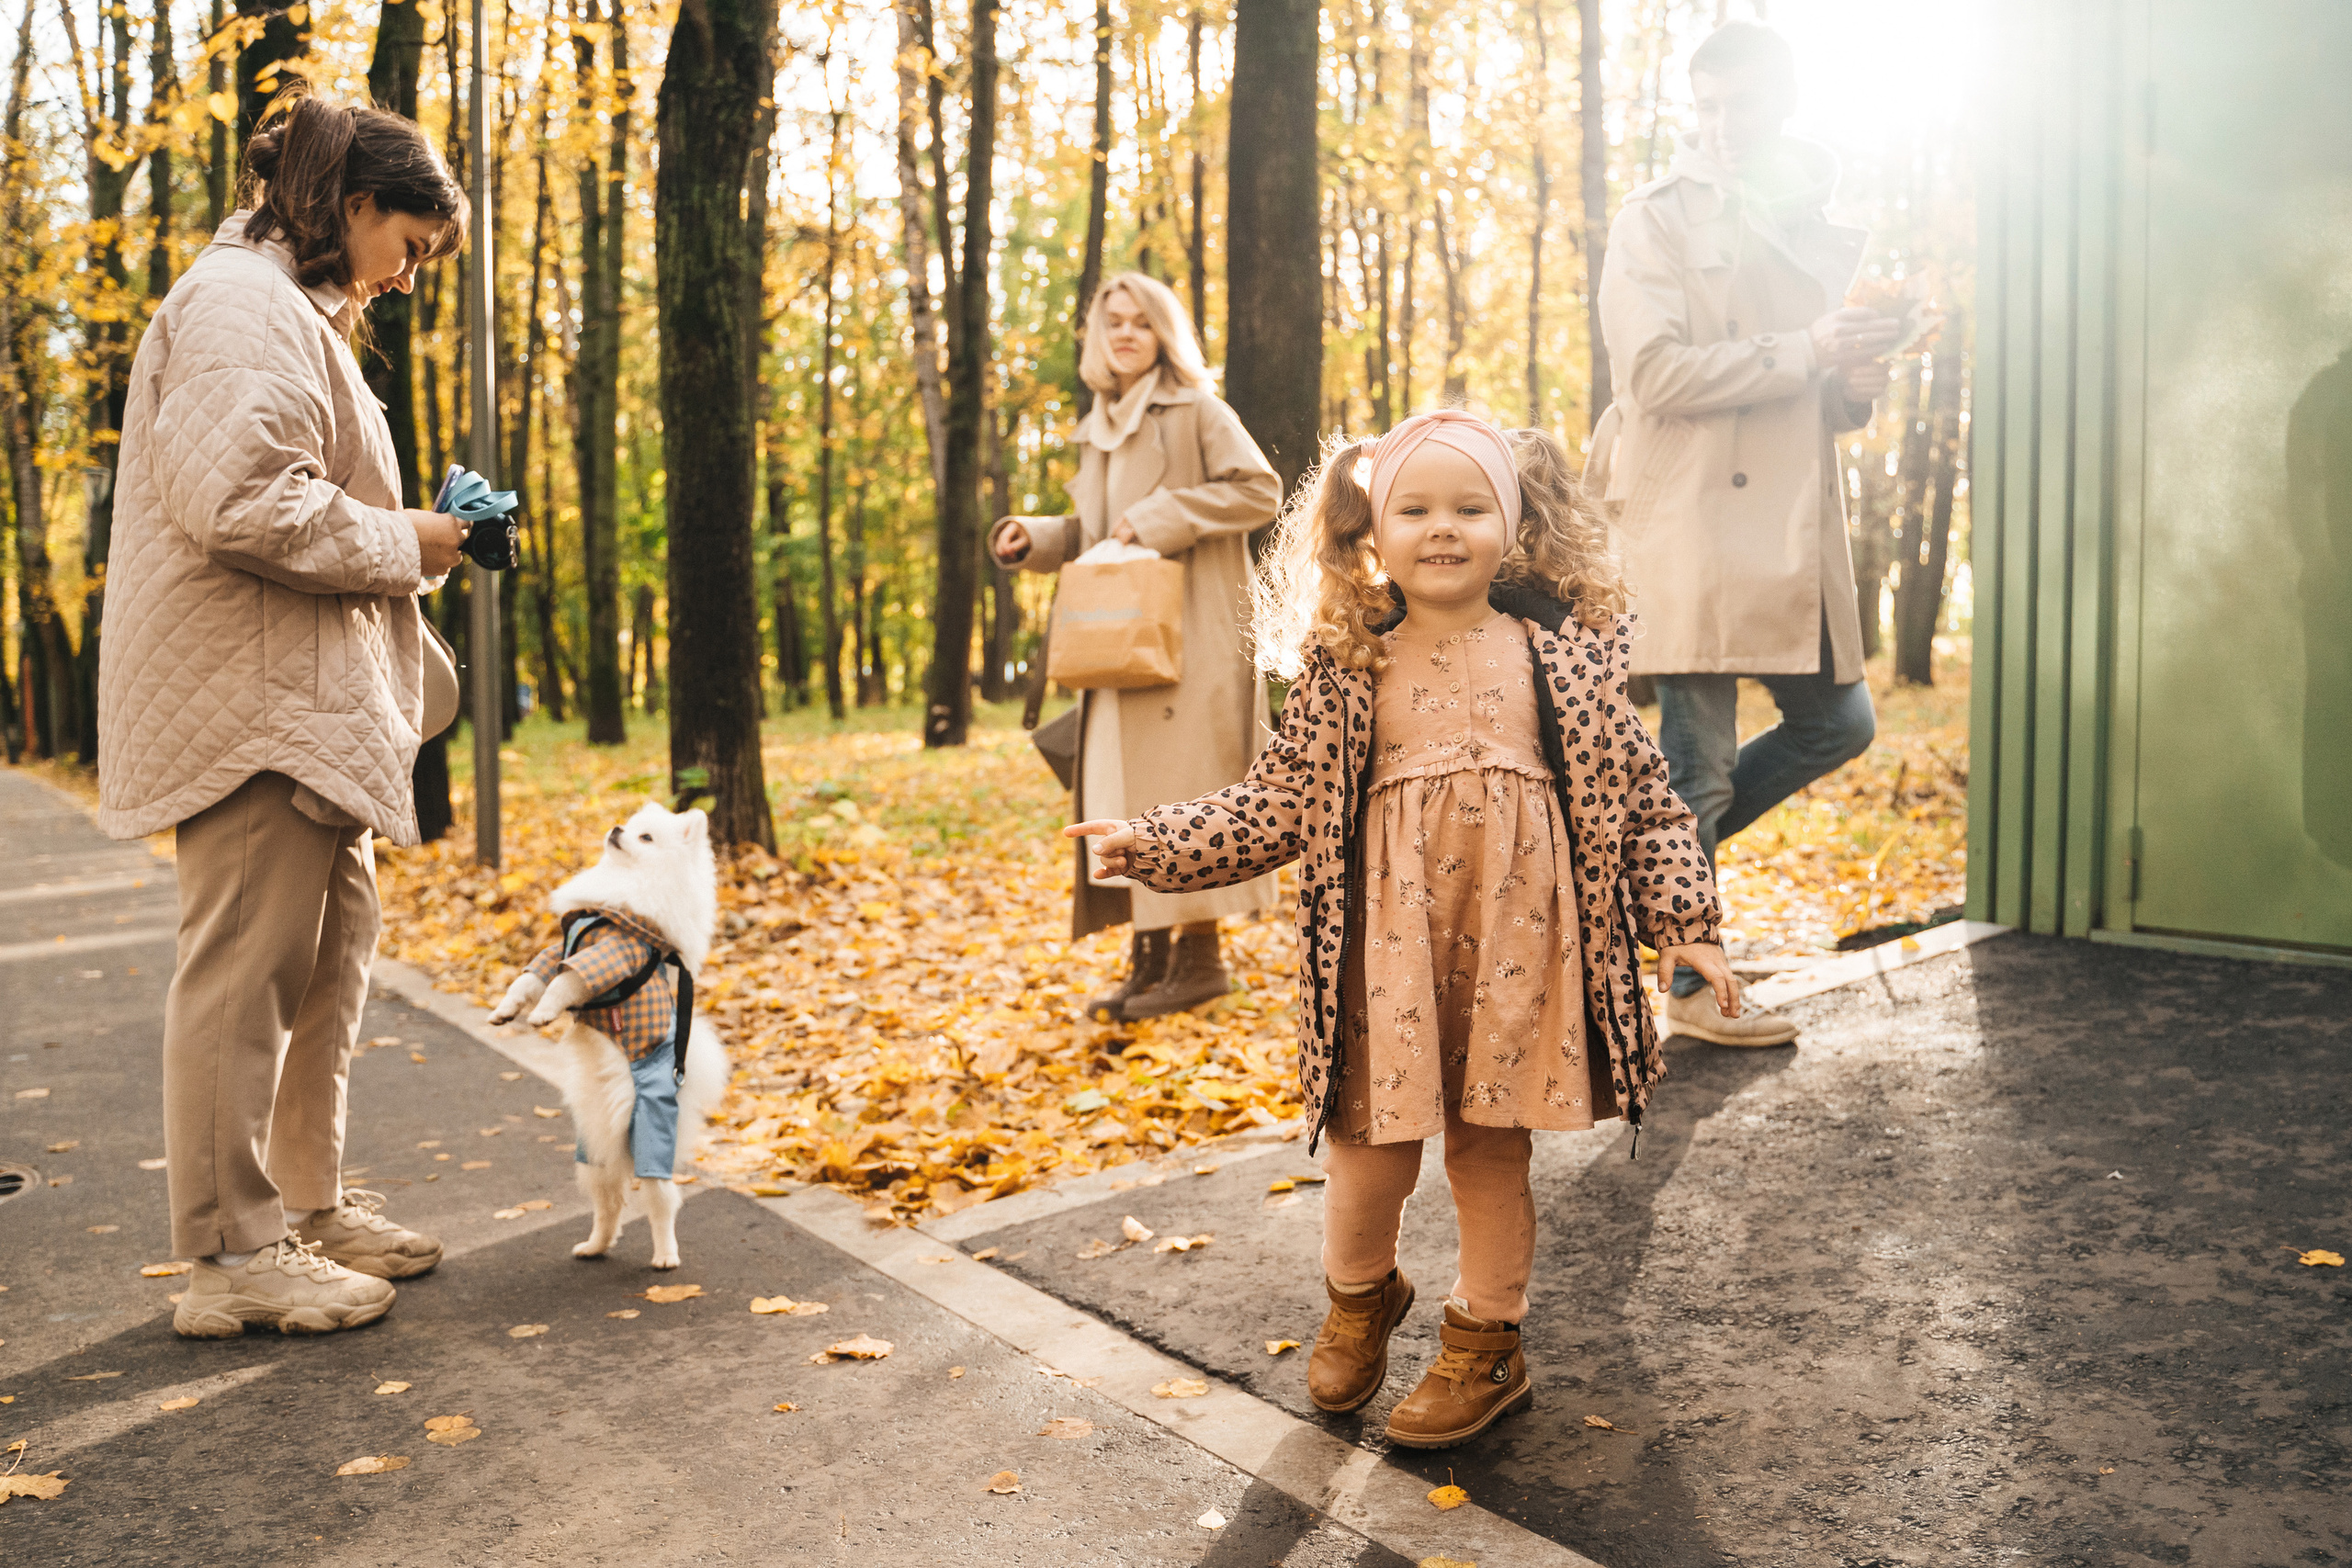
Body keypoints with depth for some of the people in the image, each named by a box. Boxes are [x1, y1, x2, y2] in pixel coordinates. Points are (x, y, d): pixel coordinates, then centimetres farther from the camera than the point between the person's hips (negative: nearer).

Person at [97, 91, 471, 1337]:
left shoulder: (294, 312, 23)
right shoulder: (246, 306, -12)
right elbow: (242, 503, -25)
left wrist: (404, 539, 11)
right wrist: (400, 547, -13)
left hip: (307, 699, 11)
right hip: (250, 695, -11)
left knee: (336, 941, 14)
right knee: (244, 964, -6)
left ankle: (309, 1205, 25)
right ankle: (232, 1254, 4)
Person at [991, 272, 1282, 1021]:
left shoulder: (1196, 411, -3)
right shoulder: (1098, 429, 18)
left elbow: (1259, 490, -11)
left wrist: (1162, 517, -15)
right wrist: (1031, 537, 6)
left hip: (1189, 638, -7)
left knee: (1181, 783, -7)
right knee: (1124, 795, 6)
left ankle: (1199, 953, 2)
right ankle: (1149, 954, 14)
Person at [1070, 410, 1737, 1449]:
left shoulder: (1563, 658, 2)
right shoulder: (1345, 674, 3)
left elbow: (1640, 795, 6)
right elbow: (1279, 804, 5)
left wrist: (1684, 923, 3)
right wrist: (1156, 845, -2)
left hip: (1517, 947, 0)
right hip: (1390, 945, 0)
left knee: (1492, 1150, 9)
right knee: (1374, 1152, 2)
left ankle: (1485, 1347, 31)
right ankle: (1358, 1301, 35)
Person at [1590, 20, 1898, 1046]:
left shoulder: (1819, 232, 19)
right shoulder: (1658, 220, -1)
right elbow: (1655, 372, -15)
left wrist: (1856, 384, 1)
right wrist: (1802, 354, -18)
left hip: (1793, 526, 7)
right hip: (1692, 519, -7)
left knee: (1838, 724, 12)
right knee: (1700, 759, -2)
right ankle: (1691, 989, 10)